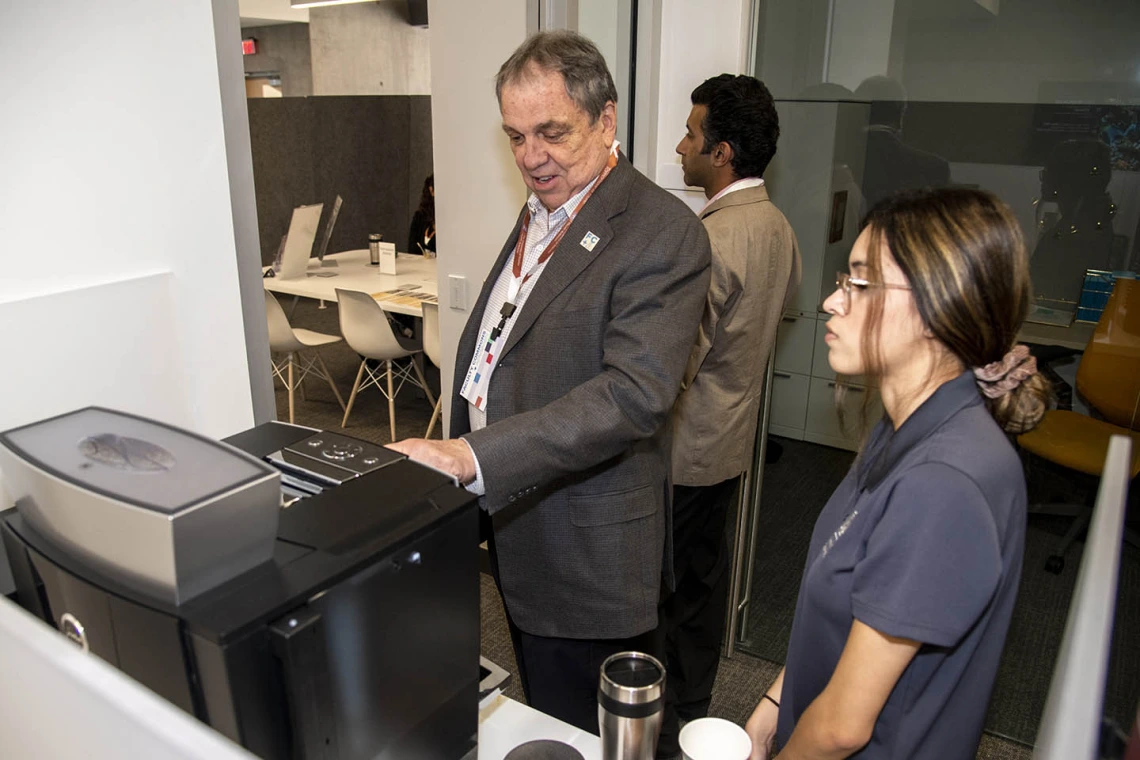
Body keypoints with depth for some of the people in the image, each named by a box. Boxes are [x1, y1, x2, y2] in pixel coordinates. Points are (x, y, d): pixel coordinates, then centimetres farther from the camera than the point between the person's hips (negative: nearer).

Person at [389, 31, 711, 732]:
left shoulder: (663, 233, -19)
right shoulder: (540, 211, 10)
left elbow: (634, 393, -30)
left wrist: (470, 457, -35)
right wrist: (456, 450, 12)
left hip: (588, 559, -8)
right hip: (513, 529, 8)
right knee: (537, 723, 26)